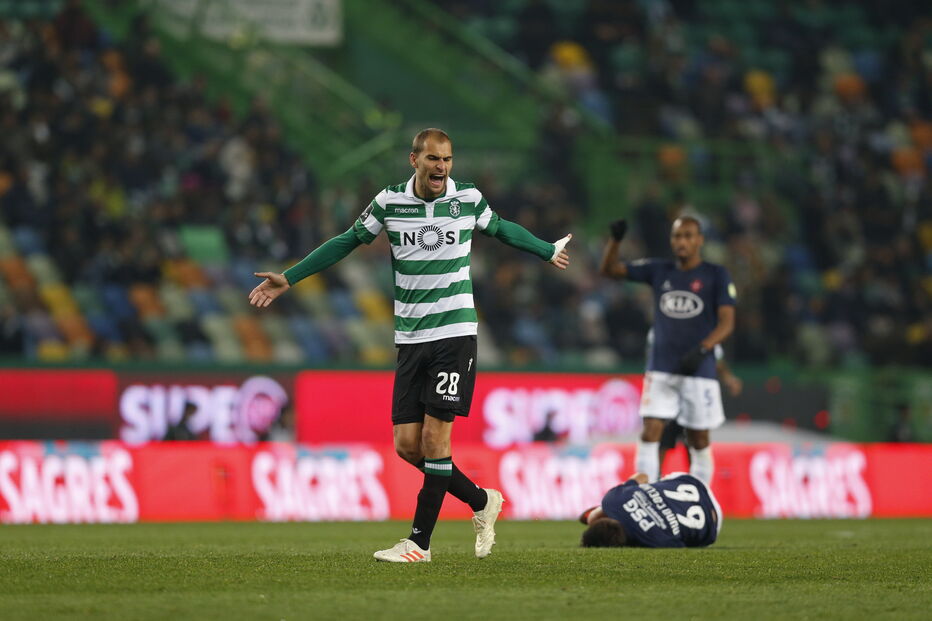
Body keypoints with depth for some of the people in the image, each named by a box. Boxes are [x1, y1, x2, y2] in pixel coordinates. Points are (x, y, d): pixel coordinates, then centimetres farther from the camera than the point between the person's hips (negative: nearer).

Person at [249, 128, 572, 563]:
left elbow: (501, 229, 21)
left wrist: (548, 251, 34)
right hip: (410, 336, 3)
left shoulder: (468, 198, -1)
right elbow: (348, 241, 13)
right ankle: (481, 502, 19)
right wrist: (289, 278, 12)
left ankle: (420, 541, -5)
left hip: (454, 333, -3)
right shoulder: (389, 202, 0)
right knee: (408, 445, -2)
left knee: (435, 436, -10)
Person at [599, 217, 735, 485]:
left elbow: (727, 322, -8)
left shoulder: (716, 276, 1)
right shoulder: (659, 270, 9)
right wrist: (615, 240, -9)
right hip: (660, 369, 2)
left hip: (698, 370, -2)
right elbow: (609, 269, 10)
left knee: (699, 441, 4)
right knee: (650, 433, -10)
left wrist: (702, 350, -24)